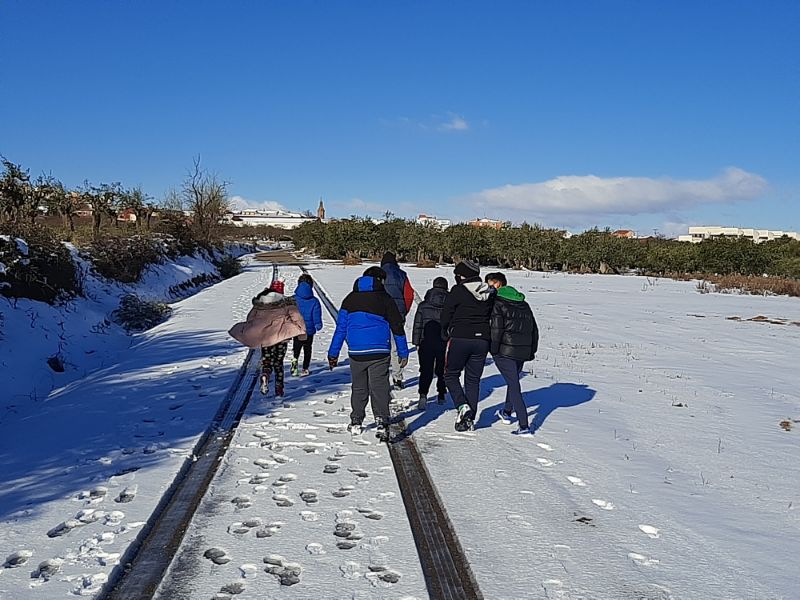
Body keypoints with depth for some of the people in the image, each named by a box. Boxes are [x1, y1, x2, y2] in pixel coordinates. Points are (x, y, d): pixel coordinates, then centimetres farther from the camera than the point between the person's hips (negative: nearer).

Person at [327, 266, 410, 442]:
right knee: (379, 388, -3)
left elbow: (341, 327, 8)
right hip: (379, 353, -3)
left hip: (356, 353, 3)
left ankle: (356, 422, 24)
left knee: (359, 388, 17)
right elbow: (397, 327, 2)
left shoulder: (350, 299, 9)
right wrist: (403, 353, 8)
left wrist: (333, 353, 12)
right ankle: (382, 423, -15)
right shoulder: (384, 298, 1)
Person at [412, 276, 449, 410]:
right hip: (444, 344, 1)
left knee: (426, 370, 1)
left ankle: (423, 394, -18)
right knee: (442, 370, 16)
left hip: (426, 343, 0)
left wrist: (417, 343, 8)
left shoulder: (423, 306, 0)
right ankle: (441, 395, 24)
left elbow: (417, 326, 2)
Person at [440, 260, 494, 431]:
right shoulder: (489, 293, 6)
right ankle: (469, 418, 13)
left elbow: (446, 316, -4)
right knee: (473, 380, 12)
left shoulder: (458, 291, -9)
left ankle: (462, 406, -8)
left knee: (451, 375, 11)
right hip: (482, 340, 5)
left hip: (459, 339, -5)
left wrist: (446, 333, 12)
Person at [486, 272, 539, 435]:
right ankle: (507, 412, 43)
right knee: (513, 380, 27)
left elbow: (496, 328, -17)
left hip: (505, 351, -7)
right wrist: (531, 351, 21)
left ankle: (524, 426, -11)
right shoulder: (523, 303, 16)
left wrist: (493, 349, -7)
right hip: (523, 351, 7)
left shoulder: (496, 302, -7)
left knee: (514, 386, -6)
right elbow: (534, 328, 17)